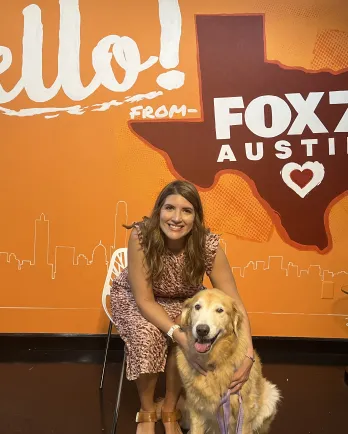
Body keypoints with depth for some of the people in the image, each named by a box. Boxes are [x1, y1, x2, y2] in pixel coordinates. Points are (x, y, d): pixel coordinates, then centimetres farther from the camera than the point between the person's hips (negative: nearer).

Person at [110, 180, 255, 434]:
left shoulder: (208, 245, -28)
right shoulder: (141, 236, -32)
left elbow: (235, 303, -24)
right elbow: (145, 300, -27)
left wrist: (248, 355, -35)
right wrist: (179, 335, -41)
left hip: (183, 300, 1)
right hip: (134, 298, -1)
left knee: (189, 338, -28)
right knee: (147, 335, -30)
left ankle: (170, 410, 0)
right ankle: (147, 411, -2)